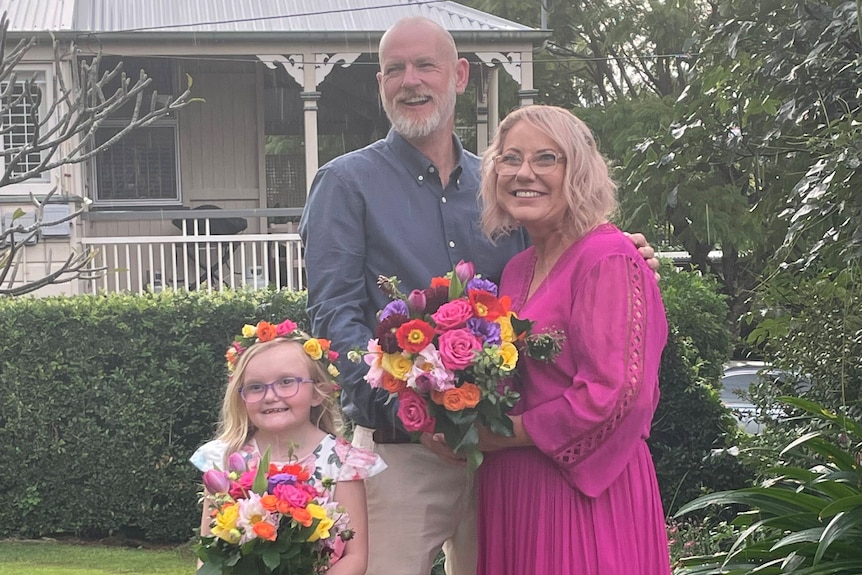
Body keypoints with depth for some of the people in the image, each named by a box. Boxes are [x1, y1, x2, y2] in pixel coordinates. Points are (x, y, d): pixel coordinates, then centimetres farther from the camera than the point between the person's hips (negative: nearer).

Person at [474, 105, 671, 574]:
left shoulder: (609, 258, -12)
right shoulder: (518, 268, 13)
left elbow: (616, 393, -21)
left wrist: (508, 433, -12)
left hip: (583, 491, -8)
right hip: (513, 492, 8)